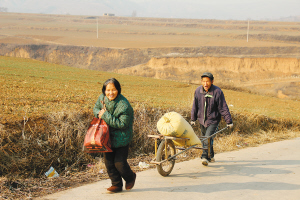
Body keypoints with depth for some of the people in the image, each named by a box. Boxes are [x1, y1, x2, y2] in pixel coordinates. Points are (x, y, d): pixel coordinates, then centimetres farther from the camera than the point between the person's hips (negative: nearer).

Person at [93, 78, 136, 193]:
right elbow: (96, 108, 15)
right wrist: (99, 113, -11)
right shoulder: (102, 98, -5)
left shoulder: (123, 105, -23)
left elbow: (122, 124, -24)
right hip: (107, 137, 6)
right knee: (109, 162, 7)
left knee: (119, 162, -4)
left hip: (121, 138, -6)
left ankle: (130, 177, 28)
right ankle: (116, 184, 24)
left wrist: (105, 116, -27)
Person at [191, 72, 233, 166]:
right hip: (202, 120, 5)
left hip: (213, 120, -5)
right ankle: (211, 156, 32)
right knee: (204, 138, 15)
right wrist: (193, 119, 11)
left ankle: (204, 157, -19)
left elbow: (223, 108, -11)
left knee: (208, 137, -20)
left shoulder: (217, 92, -15)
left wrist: (229, 121, -10)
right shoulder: (198, 91, -4)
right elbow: (195, 106, 8)